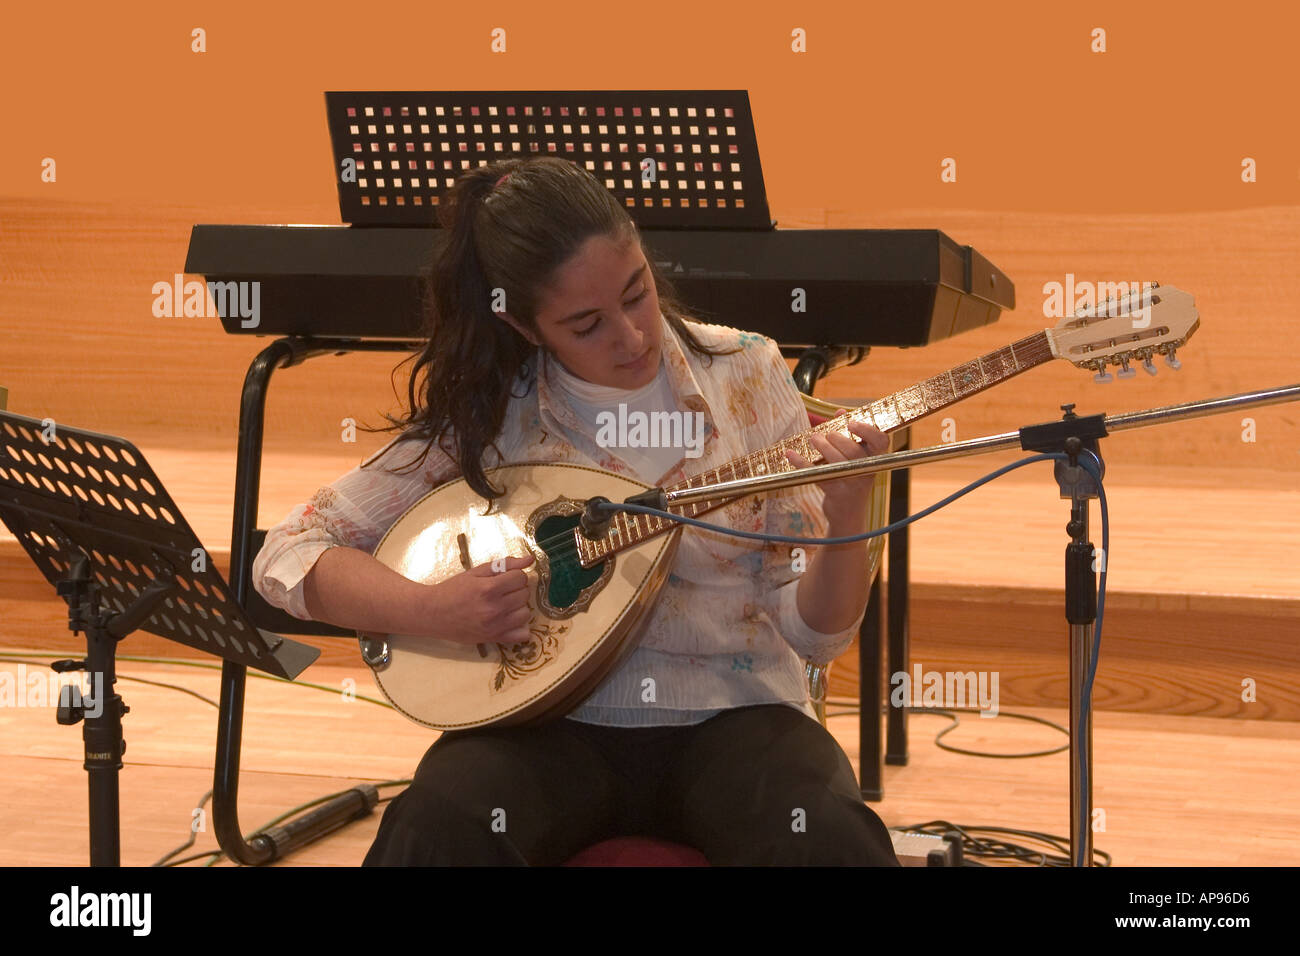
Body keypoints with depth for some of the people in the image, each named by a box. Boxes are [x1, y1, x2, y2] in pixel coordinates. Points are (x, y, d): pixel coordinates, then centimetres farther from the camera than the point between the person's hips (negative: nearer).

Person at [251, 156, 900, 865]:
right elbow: (286, 556, -1)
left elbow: (814, 633, 0)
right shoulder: (484, 415, -2)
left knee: (830, 840, -33)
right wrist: (433, 610, -17)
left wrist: (845, 525, -21)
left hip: (730, 714, 0)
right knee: (442, 827, -33)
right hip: (552, 723, 0)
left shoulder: (746, 375, 0)